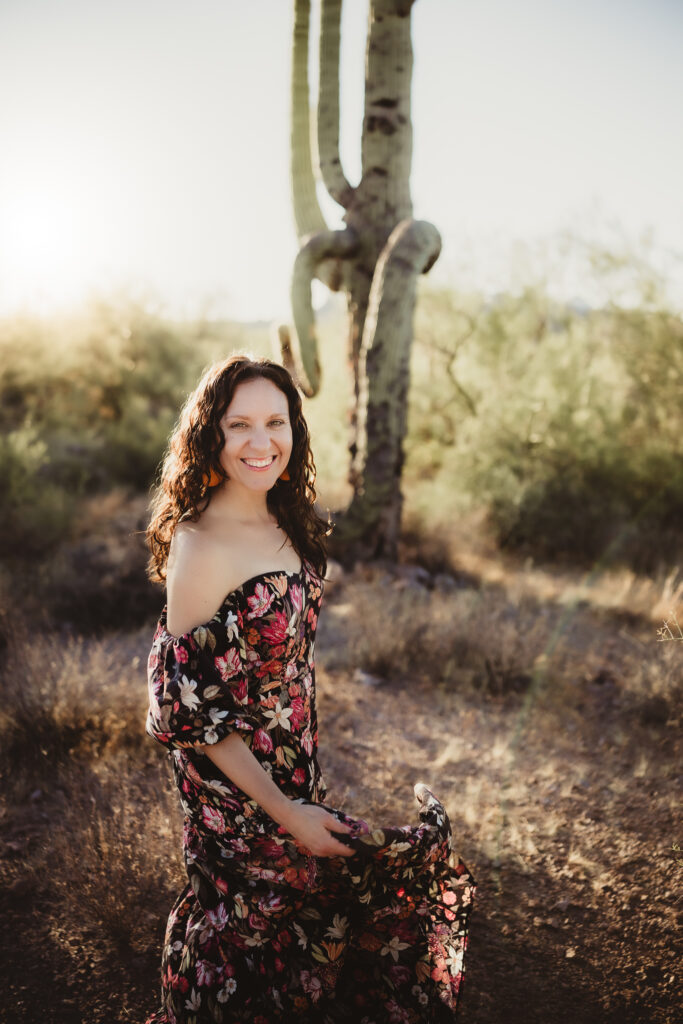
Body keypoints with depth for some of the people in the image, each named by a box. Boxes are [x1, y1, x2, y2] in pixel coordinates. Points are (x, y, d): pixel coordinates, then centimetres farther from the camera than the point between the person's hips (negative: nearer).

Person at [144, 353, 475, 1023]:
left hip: (295, 767, 7)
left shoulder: (286, 522, -1)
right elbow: (188, 711, -21)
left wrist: (307, 781, 15)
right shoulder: (199, 547, -25)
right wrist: (285, 813, -18)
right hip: (235, 788, -7)